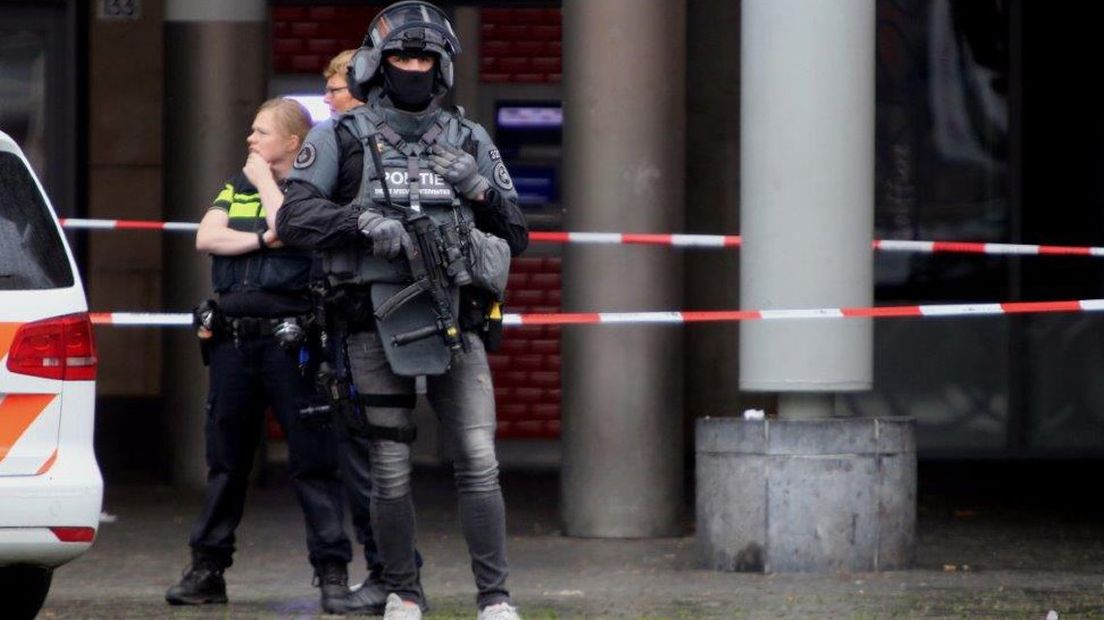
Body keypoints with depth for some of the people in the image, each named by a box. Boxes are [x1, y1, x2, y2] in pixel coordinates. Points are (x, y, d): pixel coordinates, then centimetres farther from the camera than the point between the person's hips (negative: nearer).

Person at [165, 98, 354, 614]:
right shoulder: (237, 188, 17)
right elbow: (207, 238, 3)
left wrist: (265, 183, -5)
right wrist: (262, 239, -9)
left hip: (288, 338, -5)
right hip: (232, 336, 5)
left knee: (313, 459, -6)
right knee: (225, 459, 10)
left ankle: (332, 572, -5)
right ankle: (207, 570, 14)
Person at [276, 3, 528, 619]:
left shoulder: (470, 141, 14)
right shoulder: (341, 139, 7)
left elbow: (517, 237, 15)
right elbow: (294, 216, -3)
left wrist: (480, 187, -3)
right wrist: (363, 221, -17)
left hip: (457, 321, 1)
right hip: (377, 323, -1)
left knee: (479, 462, -8)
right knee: (391, 470, 3)